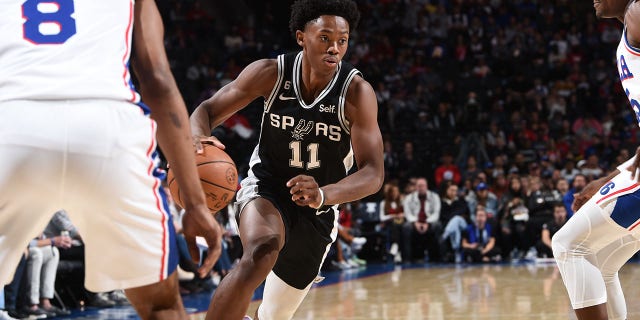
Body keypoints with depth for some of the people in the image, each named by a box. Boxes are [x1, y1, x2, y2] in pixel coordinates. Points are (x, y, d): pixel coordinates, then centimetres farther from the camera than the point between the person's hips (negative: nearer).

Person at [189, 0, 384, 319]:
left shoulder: (357, 92, -20)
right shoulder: (271, 73, -17)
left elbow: (373, 173, -25)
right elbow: (208, 110, -9)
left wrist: (324, 194, -45)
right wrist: (198, 139, -34)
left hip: (318, 211, 2)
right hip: (266, 189, -2)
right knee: (262, 251, -38)